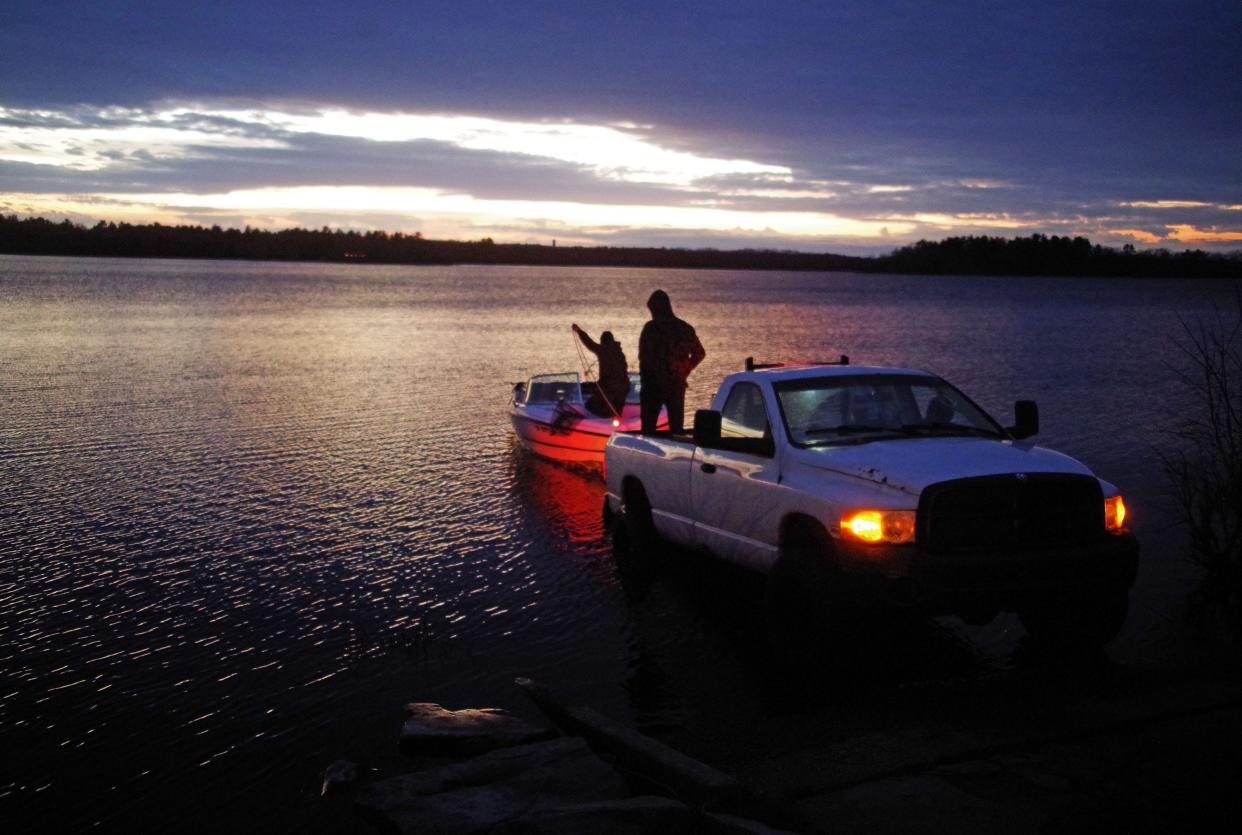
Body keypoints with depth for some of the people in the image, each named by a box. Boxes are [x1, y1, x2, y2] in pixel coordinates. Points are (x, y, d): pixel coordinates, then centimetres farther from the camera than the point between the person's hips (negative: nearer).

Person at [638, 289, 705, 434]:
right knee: (676, 427, 11)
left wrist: (644, 378, -1)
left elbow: (644, 356, -13)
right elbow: (699, 353, 14)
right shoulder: (685, 328, 7)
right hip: (678, 384, 4)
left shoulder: (651, 328, -9)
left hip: (654, 384, -4)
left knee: (648, 427, 2)